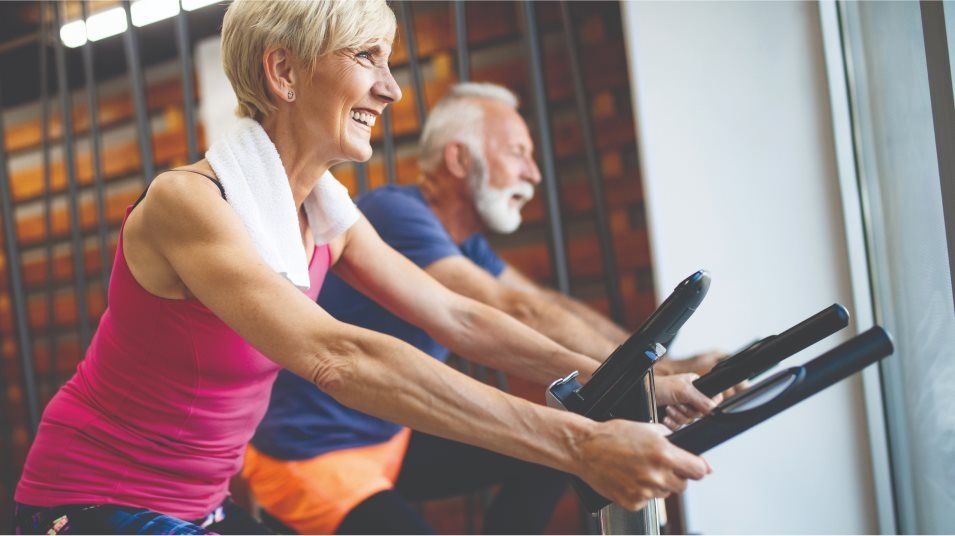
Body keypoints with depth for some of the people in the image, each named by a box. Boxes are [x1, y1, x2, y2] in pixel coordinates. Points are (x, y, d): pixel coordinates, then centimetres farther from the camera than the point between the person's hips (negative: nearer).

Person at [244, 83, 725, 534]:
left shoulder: (464, 244, 7)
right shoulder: (394, 213, -23)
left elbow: (550, 308, 4)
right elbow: (514, 316, -30)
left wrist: (671, 369, -7)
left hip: (390, 441, 9)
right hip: (311, 459, -9)